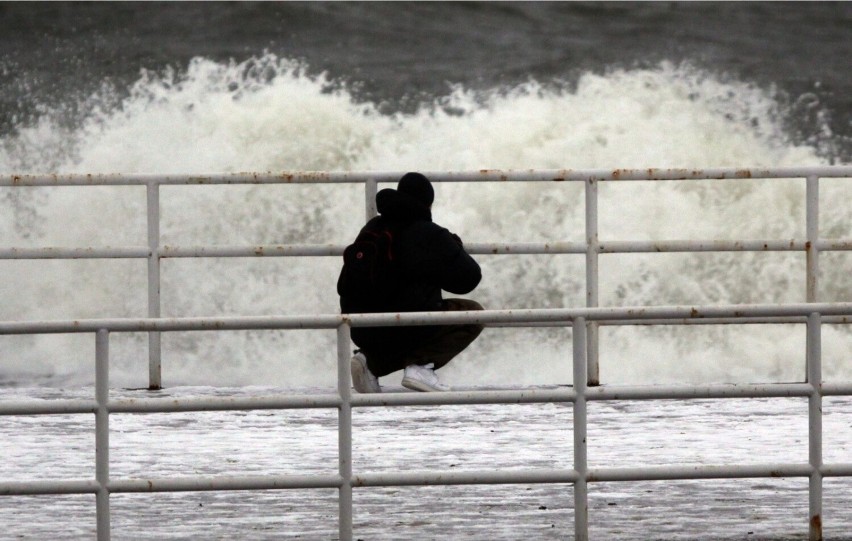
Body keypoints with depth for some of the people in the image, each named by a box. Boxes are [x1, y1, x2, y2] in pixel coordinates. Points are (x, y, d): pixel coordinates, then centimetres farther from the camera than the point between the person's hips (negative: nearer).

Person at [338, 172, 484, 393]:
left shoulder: (372, 229, 13)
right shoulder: (430, 235, -9)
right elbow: (469, 278, -4)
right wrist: (455, 248, 13)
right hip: (409, 330, -7)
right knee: (473, 313, 8)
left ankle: (371, 362, 9)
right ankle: (420, 365, -6)